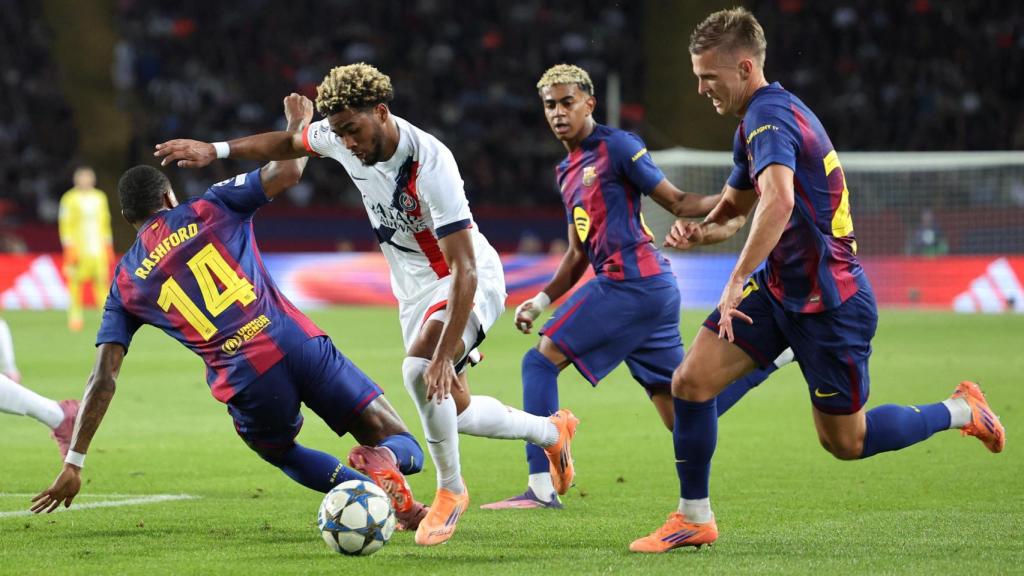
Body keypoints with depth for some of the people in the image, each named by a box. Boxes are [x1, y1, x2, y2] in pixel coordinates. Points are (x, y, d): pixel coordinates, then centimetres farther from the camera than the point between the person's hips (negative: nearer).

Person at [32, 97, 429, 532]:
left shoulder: (126, 283, 15)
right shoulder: (210, 209, 12)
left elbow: (103, 380, 9)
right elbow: (286, 172, 1)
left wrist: (74, 464, 10)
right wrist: (298, 123, 22)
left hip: (246, 386, 0)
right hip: (297, 344, 0)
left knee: (280, 451, 34)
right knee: (403, 447, 10)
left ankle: (354, 482, 2)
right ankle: (383, 462, -30)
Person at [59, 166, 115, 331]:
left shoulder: (100, 197, 15)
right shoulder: (70, 199, -1)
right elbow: (65, 225, -4)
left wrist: (108, 247, 16)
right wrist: (69, 248, -10)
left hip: (98, 249, 4)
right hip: (78, 248, -4)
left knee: (102, 281, -3)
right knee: (75, 282, -7)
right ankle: (75, 316, -3)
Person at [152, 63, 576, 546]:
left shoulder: (430, 164, -33)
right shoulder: (339, 136, -13)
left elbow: (464, 271, -35)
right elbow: (289, 144, 13)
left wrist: (445, 355, -41)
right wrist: (215, 150, 4)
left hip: (466, 283, -8)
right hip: (415, 289, 8)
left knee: (420, 368, -32)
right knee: (453, 410, 12)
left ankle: (451, 490, -12)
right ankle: (552, 431, 39)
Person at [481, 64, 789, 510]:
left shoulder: (616, 147, -3)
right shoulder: (567, 172, 22)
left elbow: (677, 203, -3)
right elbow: (578, 254, 26)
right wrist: (542, 300, 15)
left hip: (630, 282, -9)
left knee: (540, 360, -9)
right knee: (682, 416, 9)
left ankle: (541, 488, -11)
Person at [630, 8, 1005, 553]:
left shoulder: (769, 114, -21)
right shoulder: (758, 120, 11)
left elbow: (779, 201, -40)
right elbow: (734, 210, 23)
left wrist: (737, 283, -39)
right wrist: (698, 230, 0)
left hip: (830, 301, -9)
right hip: (779, 288, 9)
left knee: (843, 441, 4)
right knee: (690, 380, -5)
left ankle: (960, 411, 24)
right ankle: (694, 518, 5)